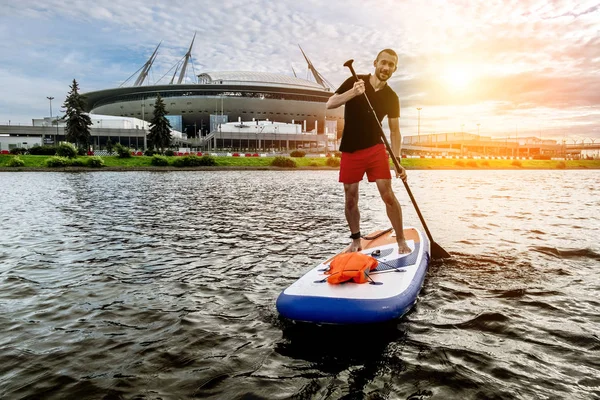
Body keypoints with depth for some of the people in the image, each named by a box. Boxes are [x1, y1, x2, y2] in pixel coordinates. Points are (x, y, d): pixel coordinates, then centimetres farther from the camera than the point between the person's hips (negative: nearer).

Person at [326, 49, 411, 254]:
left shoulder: (391, 97, 2)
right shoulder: (354, 82, -2)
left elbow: (395, 131, 4)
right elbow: (330, 104, -8)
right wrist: (353, 93, -25)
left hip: (375, 149, 0)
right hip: (350, 150, 0)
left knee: (388, 195, -10)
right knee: (351, 199, 4)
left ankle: (401, 241, 3)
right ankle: (356, 241, 21)